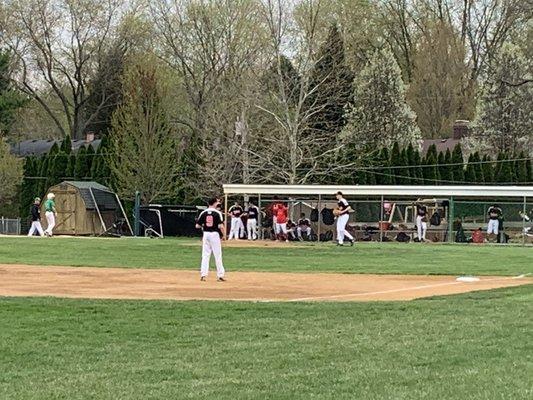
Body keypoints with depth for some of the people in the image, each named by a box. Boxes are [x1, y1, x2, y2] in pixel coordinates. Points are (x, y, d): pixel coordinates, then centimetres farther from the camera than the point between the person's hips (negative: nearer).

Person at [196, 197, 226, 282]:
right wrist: (224, 234, -2)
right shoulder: (217, 213, -8)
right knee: (217, 255, 3)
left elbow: (197, 226, 2)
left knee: (205, 255, 7)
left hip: (205, 234, 3)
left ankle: (203, 275, 1)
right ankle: (220, 275, 5)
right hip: (215, 234, -3)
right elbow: (221, 226, -16)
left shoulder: (203, 213, 3)